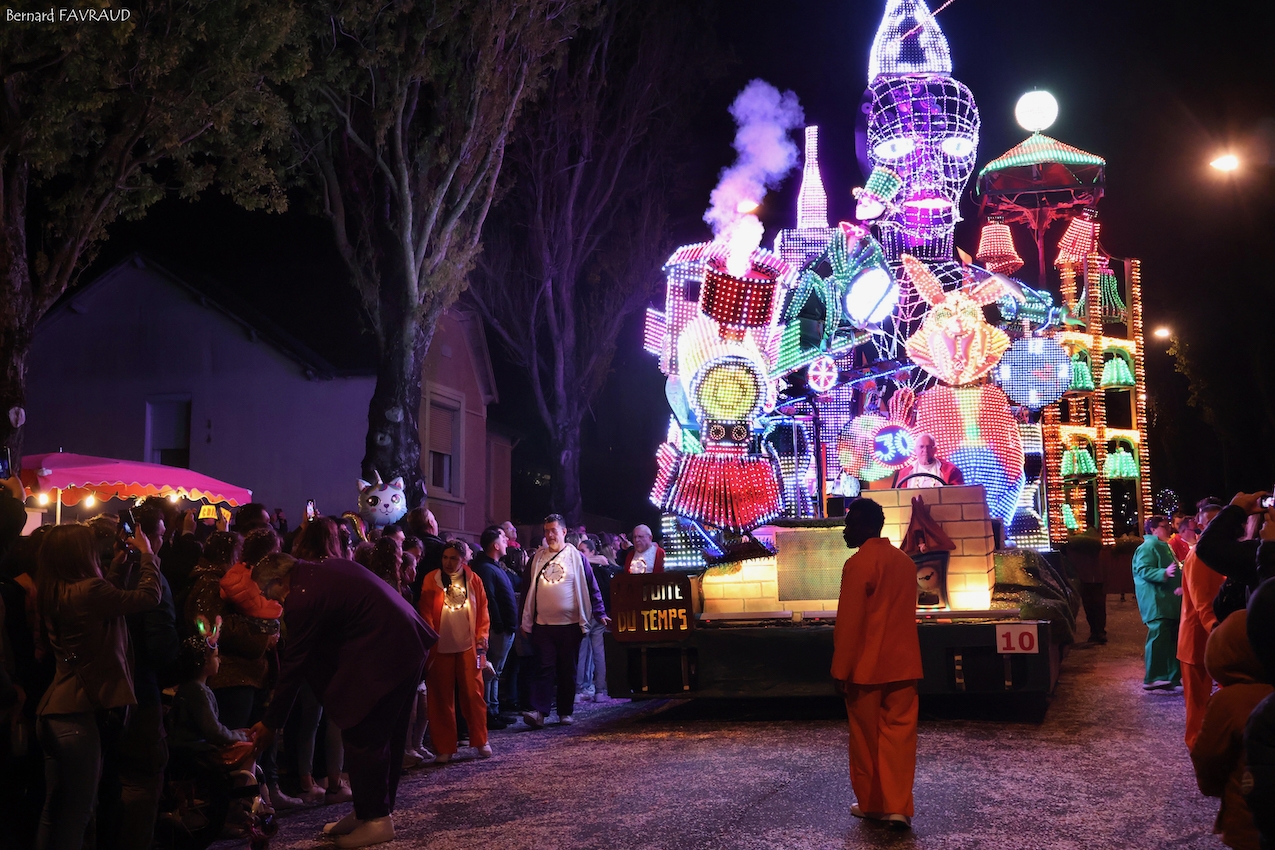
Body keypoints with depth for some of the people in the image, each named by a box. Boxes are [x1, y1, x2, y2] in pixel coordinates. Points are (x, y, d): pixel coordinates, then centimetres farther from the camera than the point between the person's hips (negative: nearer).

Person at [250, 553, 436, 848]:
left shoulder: (302, 599, -12)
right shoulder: (330, 567, 13)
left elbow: (293, 666, -6)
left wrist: (270, 722, 4)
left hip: (383, 658, -10)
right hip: (409, 645, 10)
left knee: (362, 739, 2)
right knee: (388, 736, 18)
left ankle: (376, 820, 11)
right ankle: (373, 810, 29)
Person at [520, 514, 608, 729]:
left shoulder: (576, 557, 1)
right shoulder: (538, 557, 8)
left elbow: (591, 588, 2)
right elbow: (529, 590, 12)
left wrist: (599, 613, -6)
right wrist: (526, 621, 10)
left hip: (570, 624, -1)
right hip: (543, 624, 1)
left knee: (568, 670, 6)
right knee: (543, 669, -6)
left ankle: (566, 712, 14)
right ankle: (538, 711, -13)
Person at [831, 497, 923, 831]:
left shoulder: (858, 564, -15)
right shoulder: (905, 562, 8)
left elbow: (848, 623, -16)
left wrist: (840, 670, -11)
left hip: (866, 667, -6)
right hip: (902, 664, 6)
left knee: (866, 737, 8)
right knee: (899, 734, 5)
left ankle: (870, 803, 19)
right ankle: (898, 806, -1)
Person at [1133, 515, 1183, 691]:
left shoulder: (1165, 546, 21)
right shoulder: (1148, 547, -10)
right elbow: (1144, 571, -21)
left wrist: (1180, 586, 12)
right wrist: (1164, 573, -34)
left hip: (1169, 601, 10)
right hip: (1156, 602, -10)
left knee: (1173, 637, 11)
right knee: (1159, 637, -16)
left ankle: (1173, 675, 18)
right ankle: (1152, 679, -16)